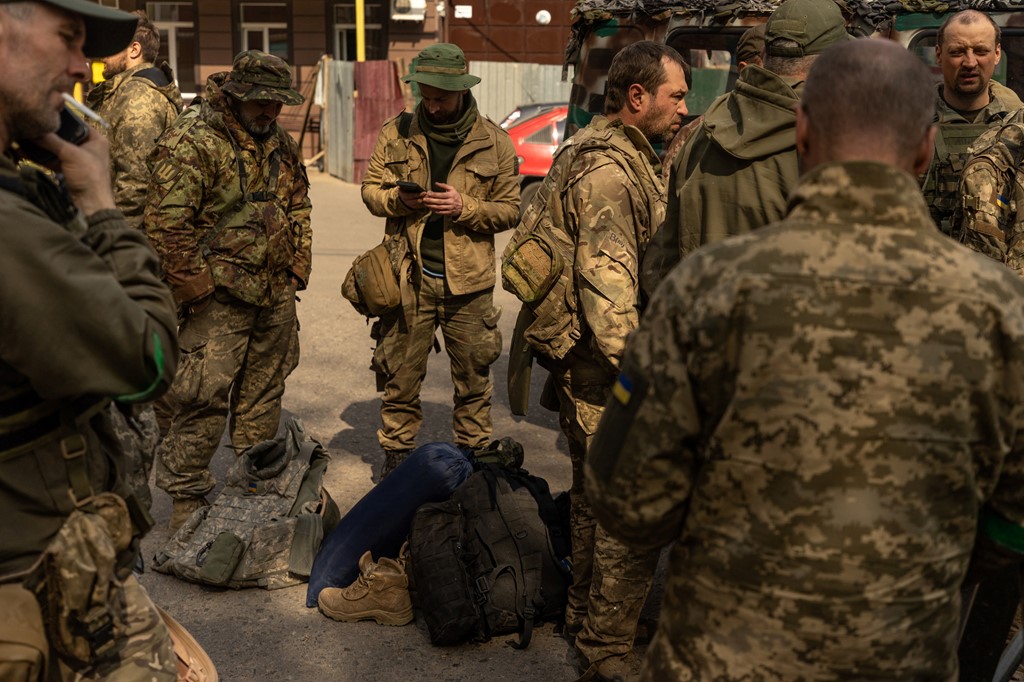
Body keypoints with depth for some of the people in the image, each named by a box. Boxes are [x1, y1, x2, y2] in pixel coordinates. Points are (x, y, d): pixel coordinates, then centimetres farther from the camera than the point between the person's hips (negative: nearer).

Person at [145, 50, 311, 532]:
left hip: (275, 294, 8)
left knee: (263, 393, 16)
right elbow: (165, 221, -18)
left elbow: (299, 207, 22)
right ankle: (186, 500, 8)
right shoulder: (192, 141, -13)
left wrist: (297, 268, 14)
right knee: (204, 399, -7)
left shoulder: (280, 143, 12)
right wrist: (195, 285, -15)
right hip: (219, 297, -7)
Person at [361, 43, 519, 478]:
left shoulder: (494, 141, 2)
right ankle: (397, 451, 24)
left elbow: (510, 209, 1)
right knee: (399, 372, 7)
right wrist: (398, 198, -11)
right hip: (408, 276, 1)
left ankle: (473, 452, 25)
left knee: (473, 375, 9)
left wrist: (465, 207, -15)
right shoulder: (397, 133, 5)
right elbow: (370, 189, 10)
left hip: (468, 279, 0)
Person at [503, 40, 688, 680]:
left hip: (586, 364, 11)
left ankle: (585, 616, 38)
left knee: (596, 498, 21)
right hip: (605, 370, -11)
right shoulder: (607, 168, -18)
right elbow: (608, 285, -24)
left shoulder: (625, 157, 18)